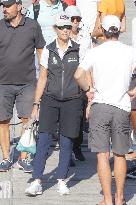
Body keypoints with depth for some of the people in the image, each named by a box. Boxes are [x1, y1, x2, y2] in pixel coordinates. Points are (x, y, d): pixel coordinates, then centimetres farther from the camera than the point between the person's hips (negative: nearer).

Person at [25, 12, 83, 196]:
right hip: (50, 100, 1)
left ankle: (62, 181, 15)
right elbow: (42, 79, 8)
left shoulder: (79, 50, 0)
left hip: (72, 101, 0)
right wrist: (36, 104, 6)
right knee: (44, 140, -8)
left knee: (66, 142, 4)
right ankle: (37, 182, -8)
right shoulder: (48, 51, 4)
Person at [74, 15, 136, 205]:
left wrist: (88, 89, 8)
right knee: (120, 155, 14)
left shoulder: (95, 52, 0)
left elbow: (78, 75, -9)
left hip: (100, 105, -1)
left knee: (103, 155, 0)